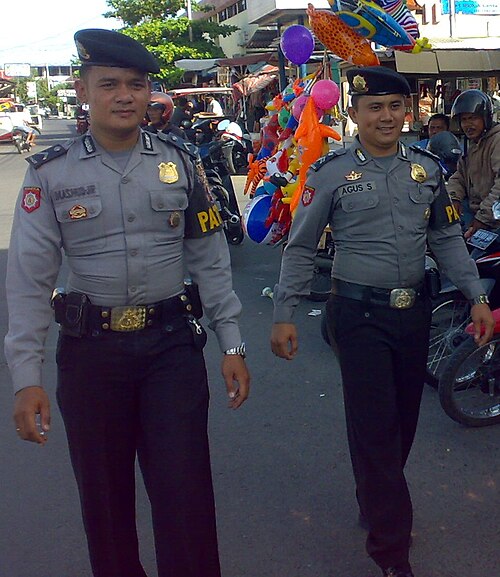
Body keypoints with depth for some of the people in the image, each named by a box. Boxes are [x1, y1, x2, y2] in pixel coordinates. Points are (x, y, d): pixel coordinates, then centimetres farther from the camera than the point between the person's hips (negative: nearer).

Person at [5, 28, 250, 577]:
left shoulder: (181, 161, 1)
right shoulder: (50, 173, -3)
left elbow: (210, 258, 4)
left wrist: (231, 345, 2)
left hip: (173, 345, 0)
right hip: (90, 351, 1)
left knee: (185, 494, 0)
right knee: (103, 495, 15)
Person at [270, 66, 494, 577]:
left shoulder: (426, 168, 6)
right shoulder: (330, 172, -6)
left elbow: (446, 238, 12)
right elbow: (300, 248, -3)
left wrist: (477, 297, 5)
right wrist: (284, 316, -6)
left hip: (414, 310, 5)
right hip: (360, 315, -4)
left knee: (404, 418, 15)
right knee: (375, 424, -1)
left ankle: (377, 503, 40)